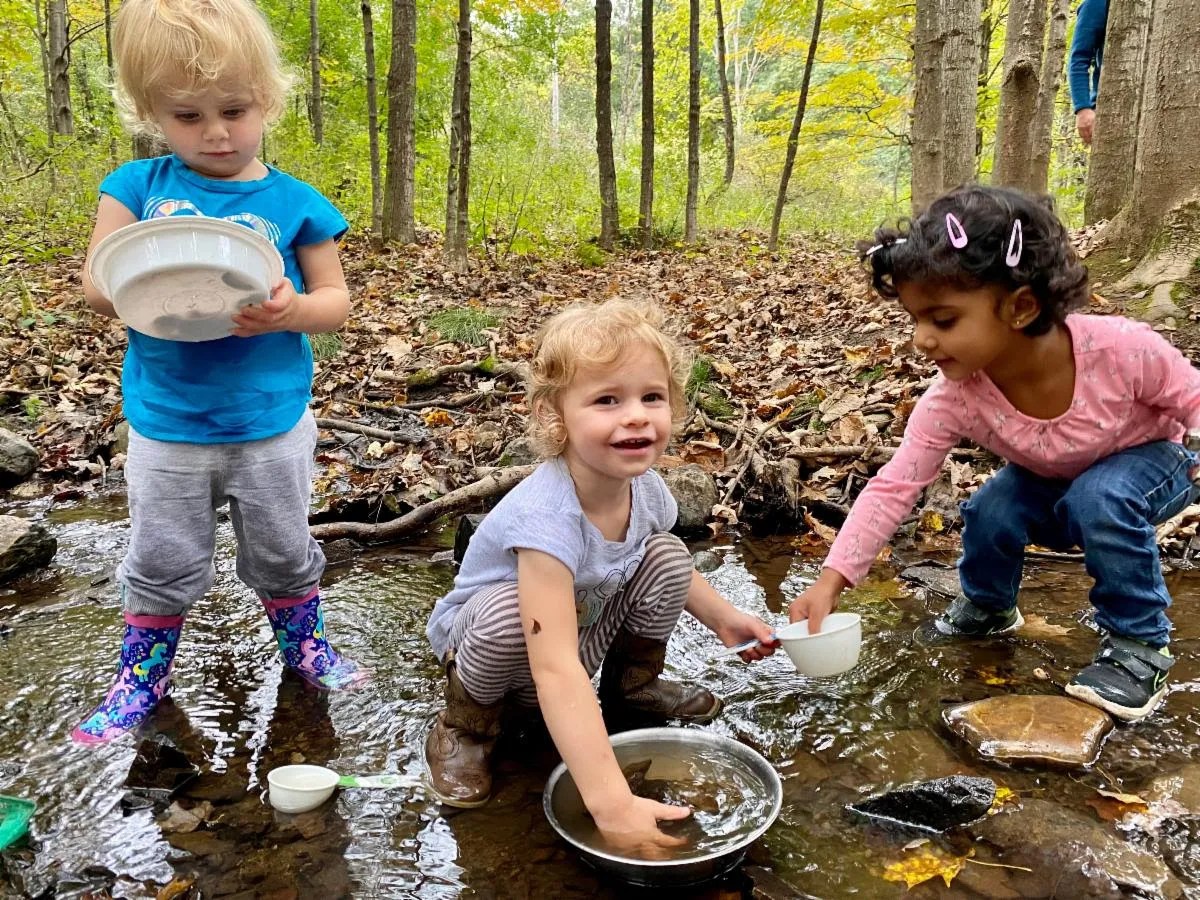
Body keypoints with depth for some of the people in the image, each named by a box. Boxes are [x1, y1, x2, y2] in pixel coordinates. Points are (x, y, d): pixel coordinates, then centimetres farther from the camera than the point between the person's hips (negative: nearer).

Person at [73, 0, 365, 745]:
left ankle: (306, 644, 40)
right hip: (166, 427, 1)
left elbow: (336, 301, -2)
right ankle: (142, 677, 36)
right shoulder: (138, 187, -3)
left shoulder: (295, 203, -5)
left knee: (284, 551, 16)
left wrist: (291, 310, -24)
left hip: (272, 424, -1)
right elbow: (95, 287, -4)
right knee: (162, 562, 15)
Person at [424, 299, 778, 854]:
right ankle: (465, 724, -5)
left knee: (667, 559, -12)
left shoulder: (646, 488, -17)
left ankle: (632, 681, 16)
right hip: (499, 640, -6)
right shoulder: (547, 517, -41)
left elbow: (656, 571, 10)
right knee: (511, 610, -38)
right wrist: (611, 802, -50)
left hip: (586, 634, 6)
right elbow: (555, 671, -47)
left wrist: (722, 616, 3)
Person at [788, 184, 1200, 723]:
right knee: (988, 513, -20)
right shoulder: (954, 399, -31)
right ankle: (987, 608, 13)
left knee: (1100, 500, -32)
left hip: (1152, 458, -3)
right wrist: (830, 581, -36)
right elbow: (894, 487, -30)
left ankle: (1138, 643, -11)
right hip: (1052, 481, 3)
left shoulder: (1119, 348, -38)